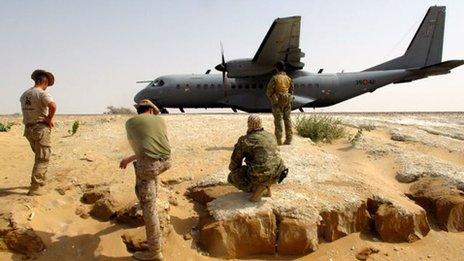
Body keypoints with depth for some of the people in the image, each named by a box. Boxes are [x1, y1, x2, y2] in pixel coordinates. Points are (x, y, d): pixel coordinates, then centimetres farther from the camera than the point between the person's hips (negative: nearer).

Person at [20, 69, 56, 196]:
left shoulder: (24, 94, 10)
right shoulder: (42, 93, -14)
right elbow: (53, 105, -33)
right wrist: (50, 119, -16)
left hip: (28, 129, 8)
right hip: (41, 129, -8)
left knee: (39, 156, 24)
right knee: (42, 159, -2)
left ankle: (39, 181, 33)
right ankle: (35, 188, -4)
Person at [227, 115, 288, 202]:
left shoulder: (245, 140, -6)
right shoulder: (270, 136, 13)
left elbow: (236, 159, 4)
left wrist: (233, 171, 25)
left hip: (261, 175, -6)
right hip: (276, 174, 6)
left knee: (232, 177, 12)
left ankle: (259, 187, 0)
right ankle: (266, 189, 20)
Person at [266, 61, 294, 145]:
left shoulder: (275, 78, -9)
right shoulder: (289, 78, 6)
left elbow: (269, 90, -7)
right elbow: (291, 90, 12)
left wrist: (271, 97, 11)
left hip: (277, 101, -4)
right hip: (287, 101, 4)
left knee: (278, 120, -1)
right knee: (287, 119, 10)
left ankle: (279, 140, -1)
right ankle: (288, 139, 13)